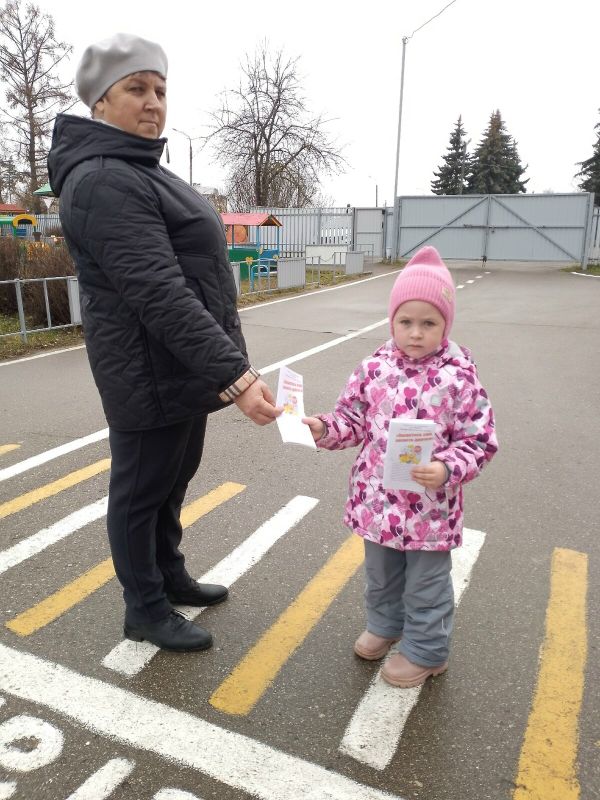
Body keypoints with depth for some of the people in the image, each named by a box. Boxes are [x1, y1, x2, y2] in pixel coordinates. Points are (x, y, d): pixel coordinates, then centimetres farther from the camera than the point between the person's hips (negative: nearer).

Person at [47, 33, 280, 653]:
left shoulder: (142, 172, 16)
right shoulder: (103, 182, -18)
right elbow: (161, 298, -28)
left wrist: (223, 366, 21)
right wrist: (235, 376, -32)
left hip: (184, 367, 10)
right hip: (150, 376, -10)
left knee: (173, 481, 21)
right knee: (141, 491, 7)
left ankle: (170, 575, 41)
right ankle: (144, 610, 26)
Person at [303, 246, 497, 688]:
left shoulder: (459, 377, -16)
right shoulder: (375, 367, -5)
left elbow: (480, 441, -12)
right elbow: (354, 418, 3)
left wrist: (447, 470, -28)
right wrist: (325, 429, -15)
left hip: (430, 507, -4)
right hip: (377, 499, 4)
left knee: (426, 584, 16)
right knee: (380, 573, 26)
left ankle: (426, 651, 40)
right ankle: (385, 625, 53)